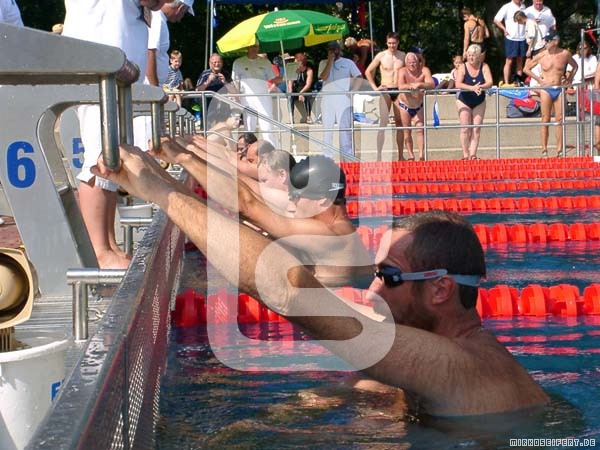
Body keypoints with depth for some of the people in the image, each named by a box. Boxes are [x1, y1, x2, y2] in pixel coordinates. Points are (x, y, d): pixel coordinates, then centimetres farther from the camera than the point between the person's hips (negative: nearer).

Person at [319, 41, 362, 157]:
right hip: (327, 99, 2)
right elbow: (323, 77, -3)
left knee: (345, 127, -6)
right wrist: (330, 61, -3)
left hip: (343, 98, -2)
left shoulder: (348, 63, 11)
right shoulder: (324, 63, 15)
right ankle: (326, 155, 6)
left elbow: (359, 78, 6)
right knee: (327, 127, 3)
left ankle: (347, 155, -5)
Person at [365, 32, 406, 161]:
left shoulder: (403, 56, 7)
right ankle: (379, 155, -12)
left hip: (399, 91, 3)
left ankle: (401, 155, 10)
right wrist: (374, 87, -1)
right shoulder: (381, 56, 0)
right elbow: (368, 71, 7)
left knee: (400, 123, 5)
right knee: (383, 122, -11)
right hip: (385, 91, -3)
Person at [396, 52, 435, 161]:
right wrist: (411, 86, -52)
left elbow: (432, 85, -30)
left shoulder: (424, 70, -17)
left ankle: (421, 155, -8)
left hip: (419, 106, 0)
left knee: (420, 130, -8)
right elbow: (400, 86, -34)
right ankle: (411, 156, 12)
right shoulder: (402, 71, -18)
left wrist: (420, 84, -46)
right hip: (405, 105, 0)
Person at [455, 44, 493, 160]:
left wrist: (481, 87, -39)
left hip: (479, 102, 2)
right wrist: (472, 88, -39)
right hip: (464, 101, -2)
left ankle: (473, 154, 2)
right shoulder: (463, 67, -11)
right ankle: (465, 155, -1)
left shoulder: (484, 67, -6)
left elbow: (490, 82, -17)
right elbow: (458, 84, -24)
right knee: (465, 129, -6)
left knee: (476, 130, -1)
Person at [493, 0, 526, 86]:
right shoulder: (507, 7, -7)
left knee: (520, 60, 12)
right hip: (511, 38, -5)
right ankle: (506, 84, 2)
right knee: (509, 61, -1)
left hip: (522, 38, 5)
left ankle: (519, 82, 21)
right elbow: (496, 20, -6)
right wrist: (505, 30, -9)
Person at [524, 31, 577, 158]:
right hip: (546, 89, -1)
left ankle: (559, 150, 4)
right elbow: (526, 68, 9)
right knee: (545, 120, -2)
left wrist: (569, 79, 9)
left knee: (559, 119, 0)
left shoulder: (565, 54, 1)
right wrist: (538, 79, 3)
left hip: (559, 90, 1)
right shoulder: (541, 56, -2)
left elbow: (575, 66, 20)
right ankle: (544, 150, 0)